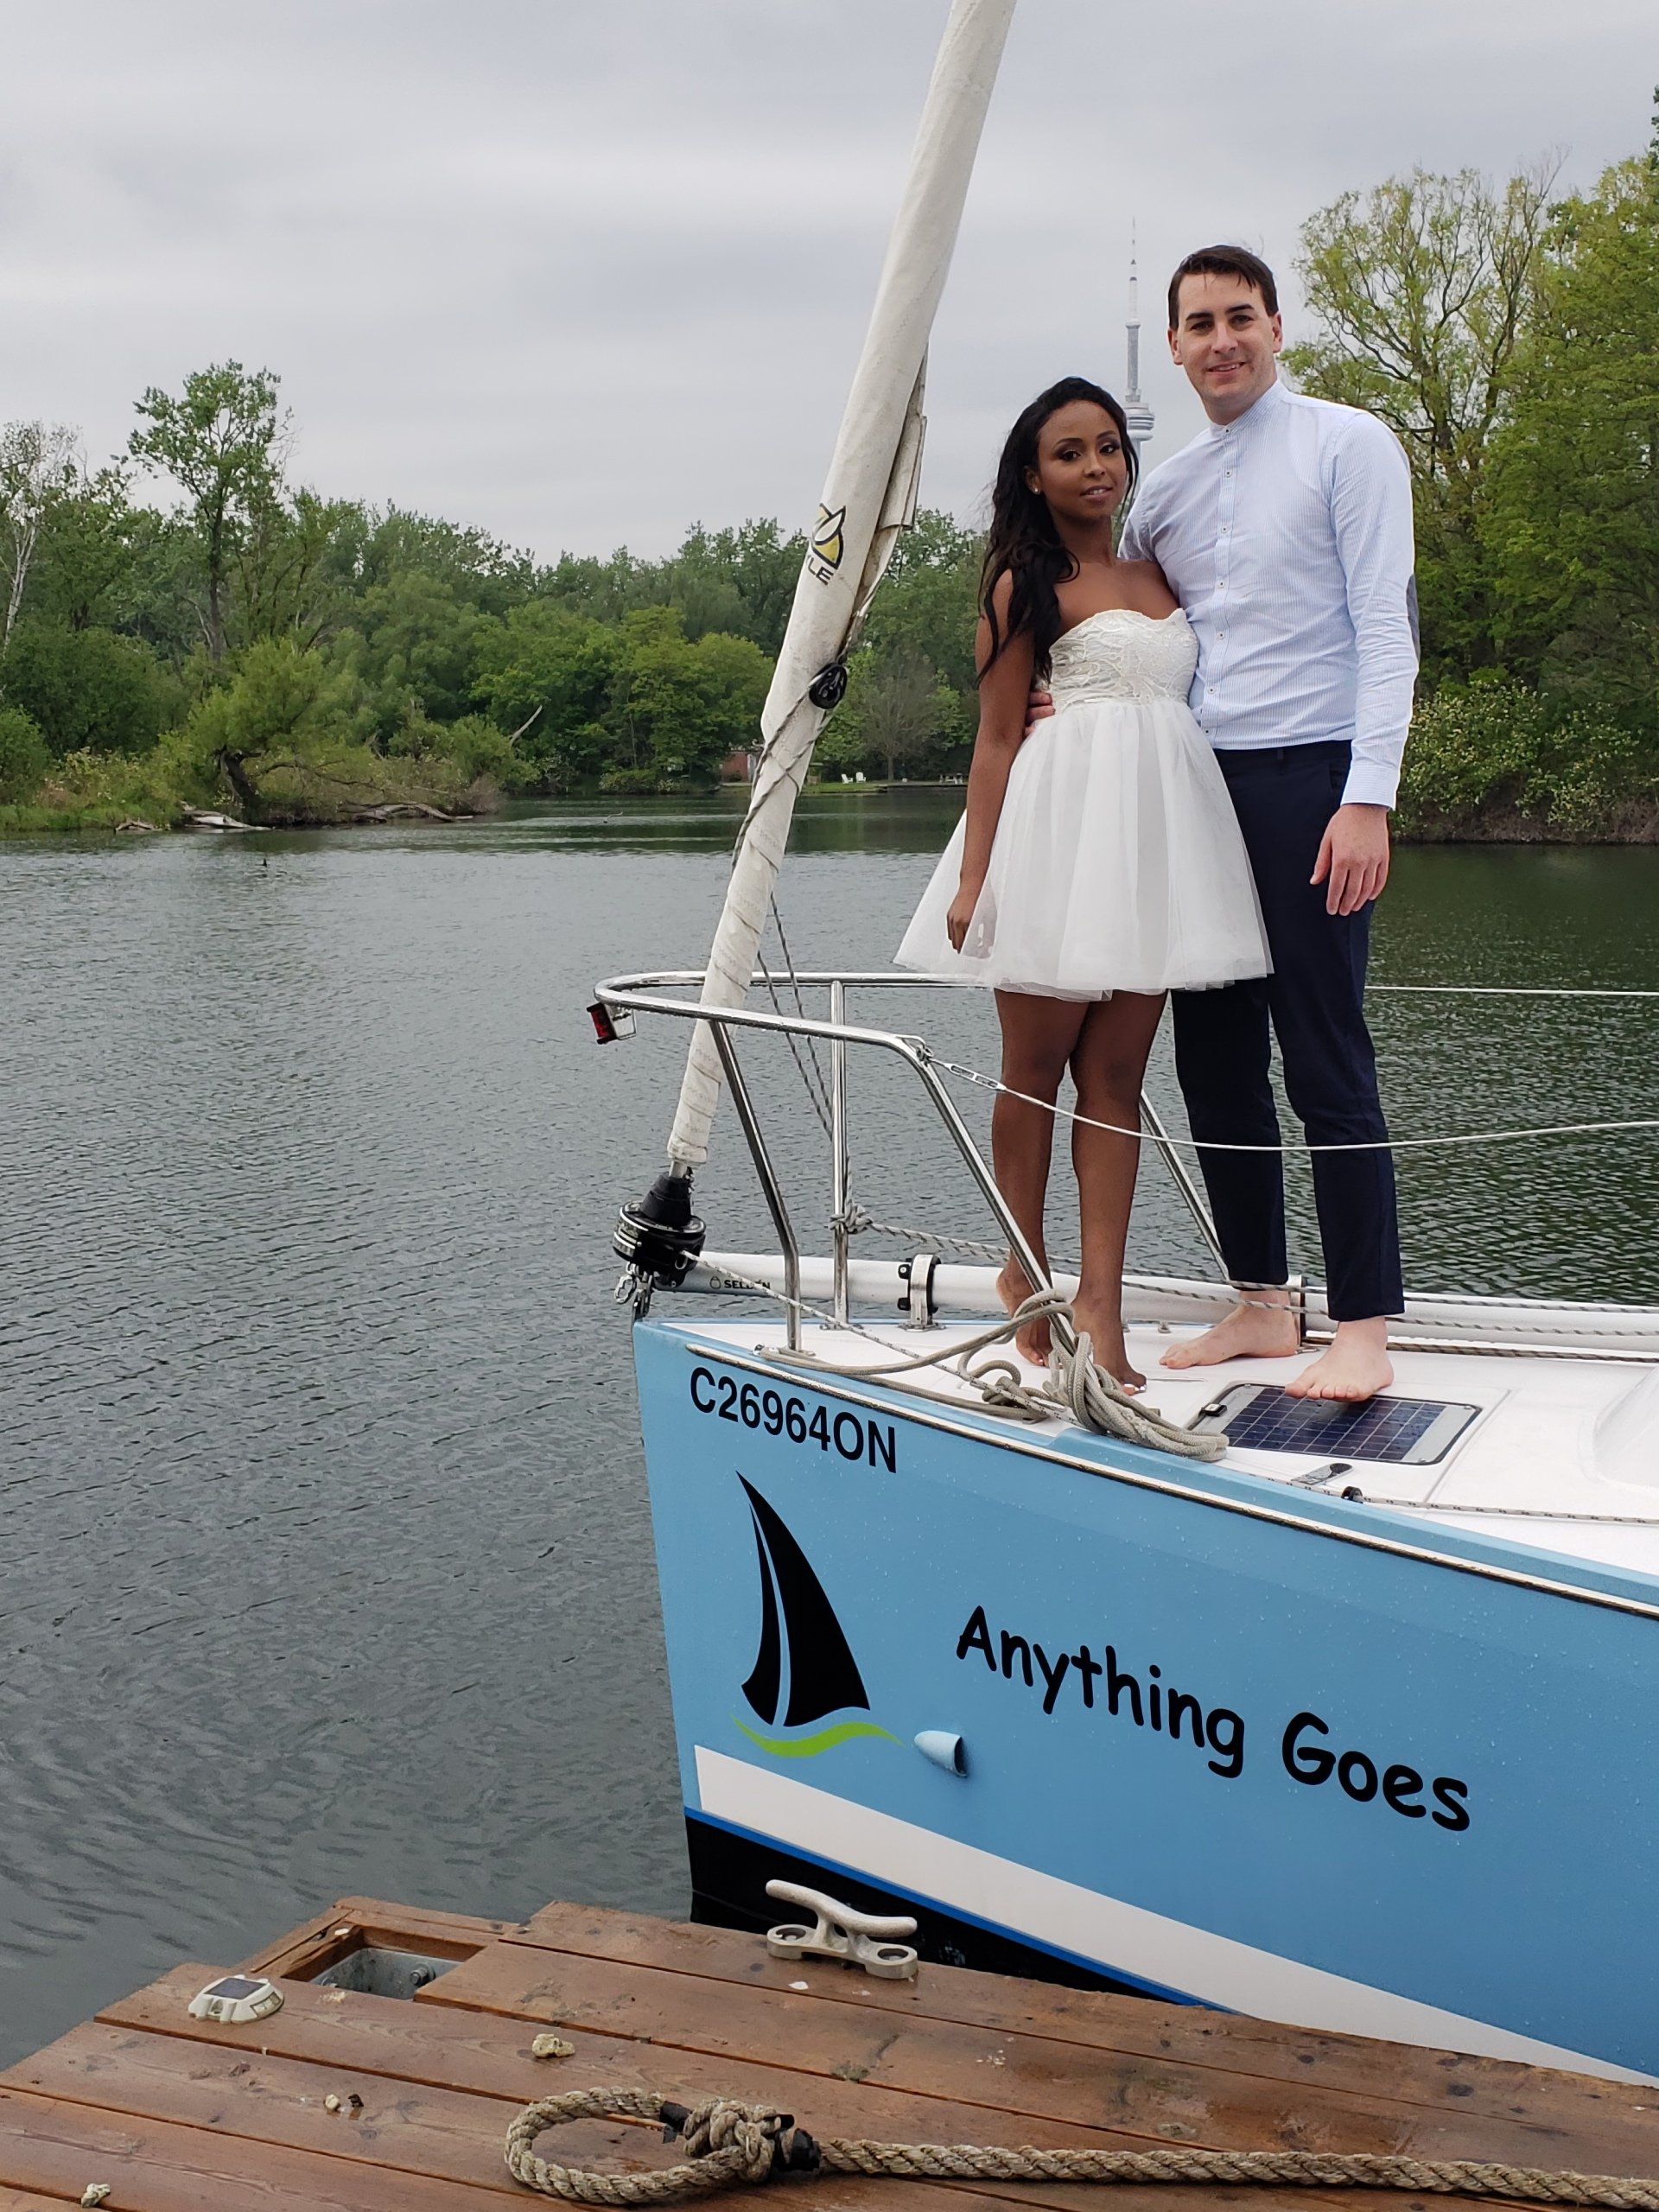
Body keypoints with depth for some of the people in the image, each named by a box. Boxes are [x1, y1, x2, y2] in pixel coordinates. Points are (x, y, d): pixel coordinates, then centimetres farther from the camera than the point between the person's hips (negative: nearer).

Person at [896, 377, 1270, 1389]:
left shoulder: (1161, 569, 18)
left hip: (1160, 826, 5)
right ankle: (1026, 1271, 18)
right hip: (1064, 816, -5)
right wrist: (973, 877, -10)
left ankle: (1101, 1298, 2)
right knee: (1036, 1064, 3)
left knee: (1117, 1074, 2)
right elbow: (997, 738, -3)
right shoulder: (1026, 586, 1)